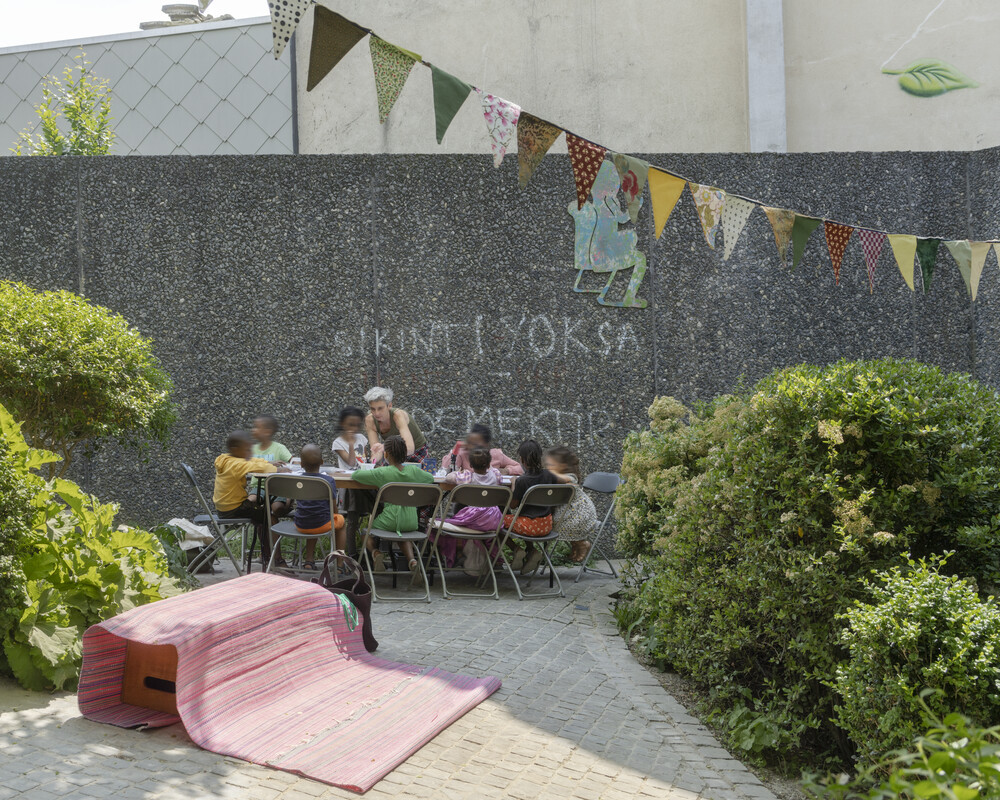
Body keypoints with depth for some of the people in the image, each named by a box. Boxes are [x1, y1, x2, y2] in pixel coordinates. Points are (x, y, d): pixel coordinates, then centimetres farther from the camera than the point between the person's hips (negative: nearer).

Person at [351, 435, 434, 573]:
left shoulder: (382, 473, -10)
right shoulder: (413, 471, 0)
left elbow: (356, 474, -2)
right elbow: (430, 478, 20)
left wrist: (374, 472, 15)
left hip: (390, 520, -3)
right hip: (411, 522, 4)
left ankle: (375, 552, -6)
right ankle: (412, 559, 8)